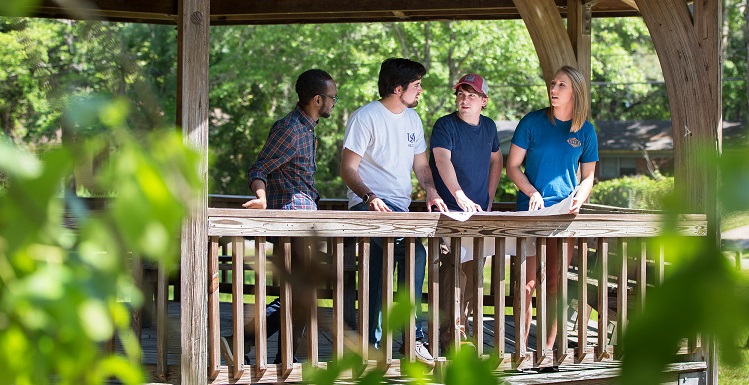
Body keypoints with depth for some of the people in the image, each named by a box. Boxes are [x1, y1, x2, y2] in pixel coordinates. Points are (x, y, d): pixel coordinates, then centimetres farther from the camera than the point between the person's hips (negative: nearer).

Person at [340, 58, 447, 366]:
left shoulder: (412, 119, 16)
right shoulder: (365, 117, -7)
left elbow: (421, 164, 21)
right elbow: (348, 169, -9)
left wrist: (430, 191, 0)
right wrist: (369, 196, -26)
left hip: (400, 208, 7)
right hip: (369, 205, -7)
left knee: (378, 281, 4)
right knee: (415, 252, -28)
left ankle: (371, 345, 5)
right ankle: (413, 335, -24)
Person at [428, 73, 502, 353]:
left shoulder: (488, 127, 11)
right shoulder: (445, 126, -9)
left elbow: (496, 160, 26)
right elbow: (443, 161, -24)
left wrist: (489, 200, 16)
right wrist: (461, 197, -38)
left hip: (478, 212, 6)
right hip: (450, 212, -6)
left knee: (474, 270, 6)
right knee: (454, 268, -14)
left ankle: (462, 326, 15)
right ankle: (448, 332, -12)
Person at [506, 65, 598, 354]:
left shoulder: (585, 131, 7)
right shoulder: (532, 122, 0)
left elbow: (588, 176, 15)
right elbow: (512, 166, 2)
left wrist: (578, 199, -5)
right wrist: (532, 193, -13)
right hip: (531, 211, -2)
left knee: (555, 284, 4)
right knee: (528, 282, -6)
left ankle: (549, 346, 10)